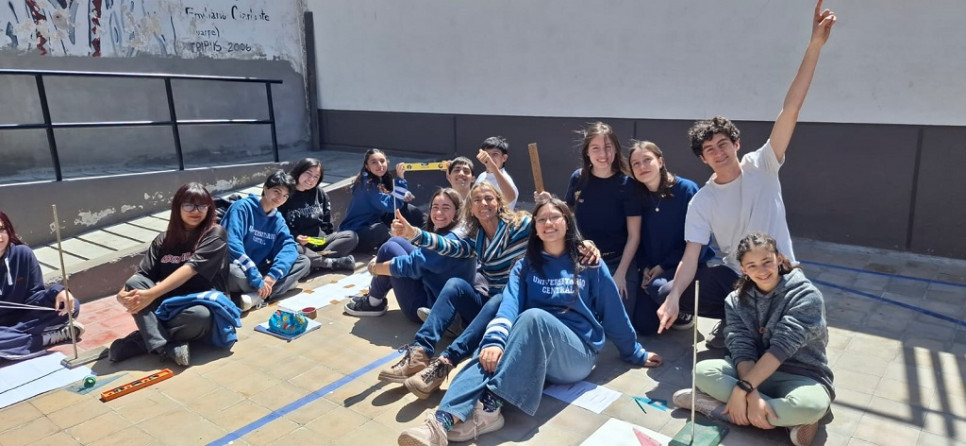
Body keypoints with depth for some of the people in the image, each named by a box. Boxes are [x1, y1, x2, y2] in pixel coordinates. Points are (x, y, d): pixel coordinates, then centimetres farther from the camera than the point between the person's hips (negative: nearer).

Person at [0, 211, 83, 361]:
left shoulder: (22, 253, -9)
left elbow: (33, 295, -3)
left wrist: (57, 291, -25)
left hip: (21, 319, 3)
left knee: (71, 305, -16)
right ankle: (47, 338, -17)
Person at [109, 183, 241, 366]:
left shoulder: (215, 234, -7)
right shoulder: (163, 240, 9)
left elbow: (190, 269, -19)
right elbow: (142, 274, -1)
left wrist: (151, 294, -28)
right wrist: (123, 294, -23)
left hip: (201, 304, -4)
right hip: (168, 305, 5)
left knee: (201, 315, -38)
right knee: (134, 283, -20)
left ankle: (143, 338, -17)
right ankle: (166, 346, -30)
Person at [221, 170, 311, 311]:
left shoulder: (278, 219, 7)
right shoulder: (243, 206, -12)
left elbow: (289, 246, -7)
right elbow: (232, 244, -24)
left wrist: (273, 275, -27)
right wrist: (256, 279, -29)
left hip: (259, 270, 7)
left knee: (304, 262, -9)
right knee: (234, 274, -41)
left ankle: (256, 297, -27)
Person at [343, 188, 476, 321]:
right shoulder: (442, 233, 6)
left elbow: (412, 265, -24)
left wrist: (375, 268, -8)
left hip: (427, 307, -10)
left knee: (389, 249, -6)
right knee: (396, 242, 8)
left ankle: (374, 303, 11)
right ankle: (375, 296, 16)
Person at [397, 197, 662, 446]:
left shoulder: (590, 264, 7)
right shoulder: (525, 267, 11)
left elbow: (614, 313, 11)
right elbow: (509, 306, -7)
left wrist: (636, 354, 16)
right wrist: (495, 340, -26)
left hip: (577, 354, -2)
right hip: (530, 353, 2)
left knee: (534, 317, -35)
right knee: (491, 354, -33)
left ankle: (489, 407, -44)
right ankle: (445, 420, -54)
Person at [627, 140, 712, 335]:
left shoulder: (687, 189, -12)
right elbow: (638, 239, 5)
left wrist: (664, 266, -16)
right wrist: (645, 268, -10)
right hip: (652, 269, 4)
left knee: (658, 287, -35)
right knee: (642, 325, -5)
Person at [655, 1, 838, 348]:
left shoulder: (762, 166, -12)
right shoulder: (701, 202, -9)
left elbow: (790, 111, -23)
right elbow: (691, 255, -16)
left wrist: (815, 46, -32)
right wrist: (674, 298, -32)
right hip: (734, 276, 2)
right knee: (667, 294, -12)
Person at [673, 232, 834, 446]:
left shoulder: (806, 296, -15)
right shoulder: (736, 301, -2)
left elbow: (781, 346, -23)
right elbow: (742, 348, -13)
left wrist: (742, 388, -28)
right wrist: (752, 395, -30)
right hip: (751, 371, 4)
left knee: (810, 406, -39)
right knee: (703, 371, -22)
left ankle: (718, 406, -25)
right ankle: (789, 419, -22)